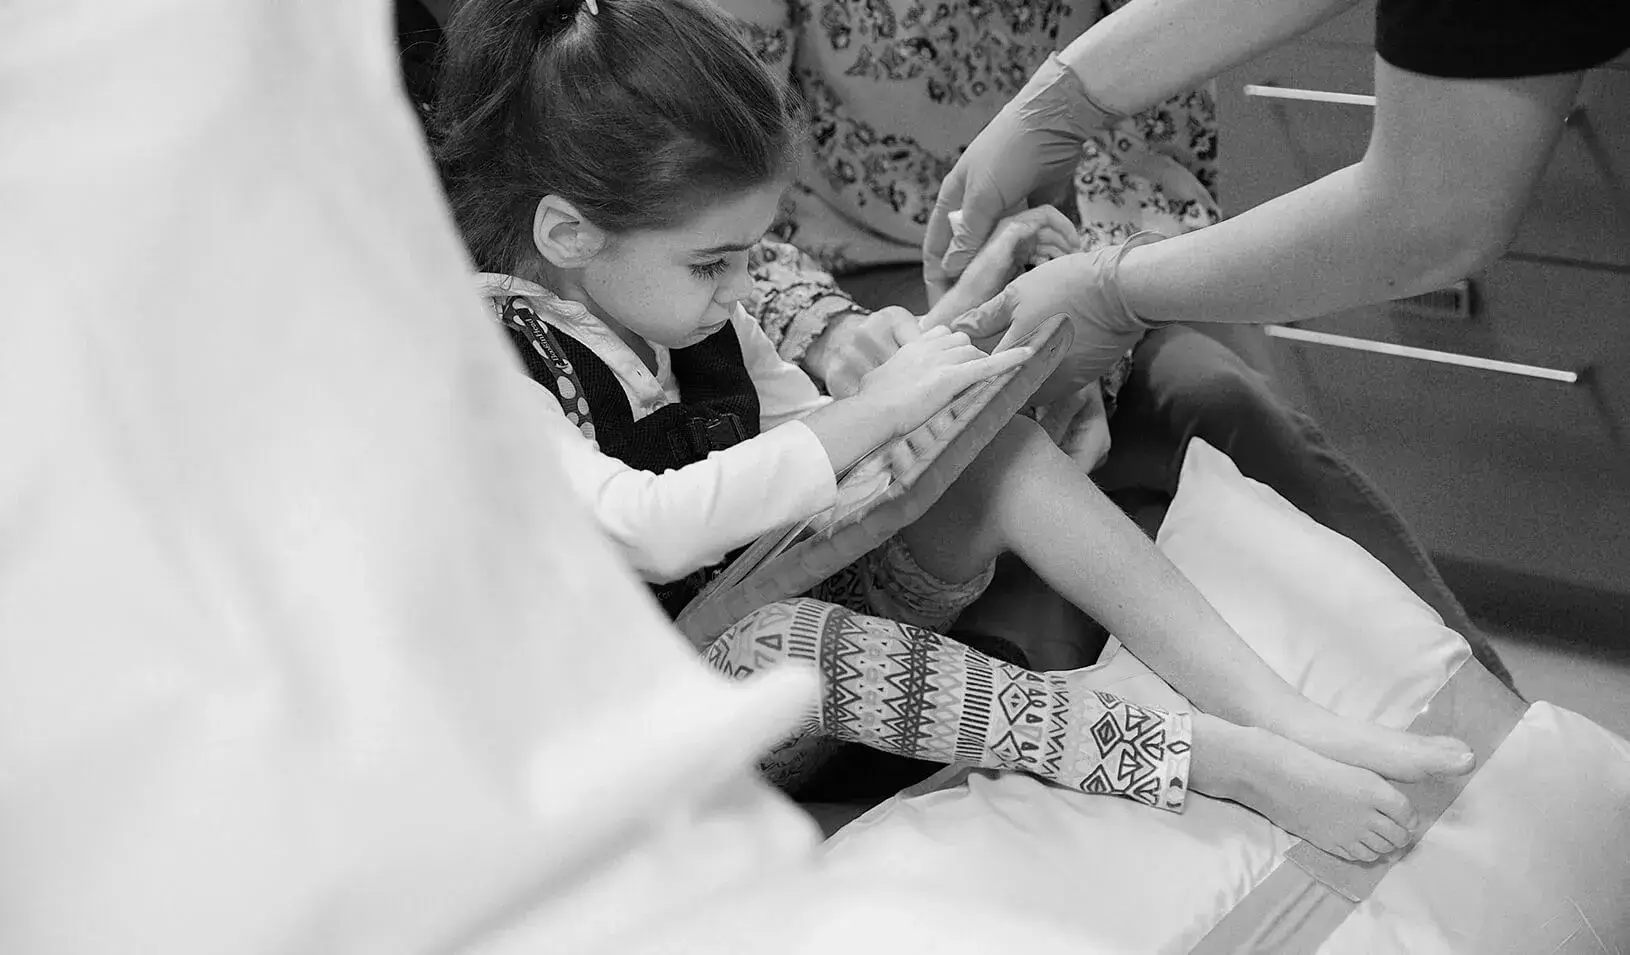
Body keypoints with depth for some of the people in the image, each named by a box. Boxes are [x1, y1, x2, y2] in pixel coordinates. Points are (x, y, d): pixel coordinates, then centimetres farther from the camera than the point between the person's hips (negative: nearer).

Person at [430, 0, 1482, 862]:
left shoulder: (689, 309, 3)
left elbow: (814, 465, 9)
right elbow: (647, 530, -35)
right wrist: (875, 410, -29)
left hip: (814, 602, 7)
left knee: (992, 447, -15)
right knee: (777, 640, -40)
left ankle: (1282, 712, -23)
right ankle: (1230, 761, -35)